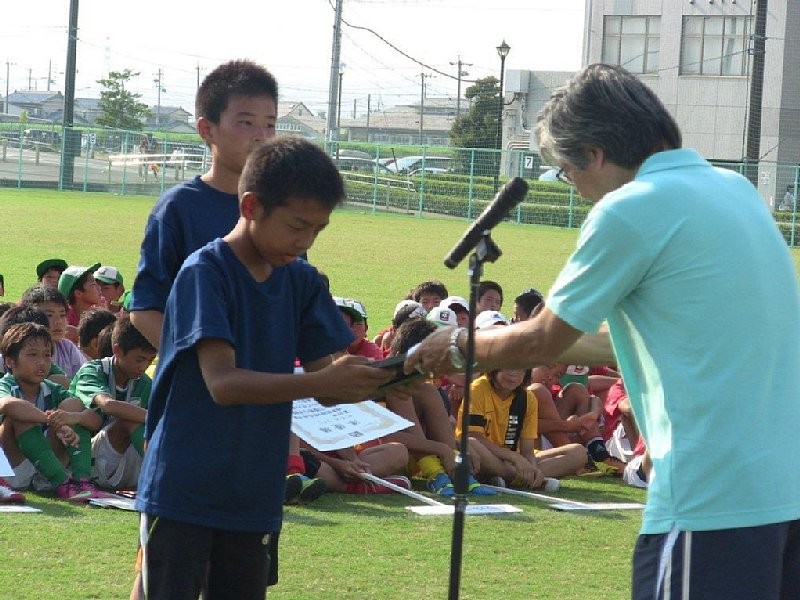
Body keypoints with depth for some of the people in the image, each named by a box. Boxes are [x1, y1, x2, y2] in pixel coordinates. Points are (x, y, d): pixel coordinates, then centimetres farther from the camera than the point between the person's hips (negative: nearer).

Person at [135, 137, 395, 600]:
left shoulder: (303, 283, 8)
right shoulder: (205, 272, -13)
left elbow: (328, 381, 3)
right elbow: (222, 382, -24)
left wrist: (374, 380, -20)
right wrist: (321, 383, -35)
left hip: (255, 498, 6)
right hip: (183, 492, -6)